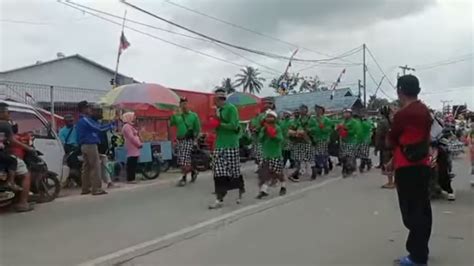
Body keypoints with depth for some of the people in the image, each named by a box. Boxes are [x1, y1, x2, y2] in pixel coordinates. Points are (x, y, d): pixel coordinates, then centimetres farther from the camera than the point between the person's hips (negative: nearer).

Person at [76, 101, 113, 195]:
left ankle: (85, 189, 12)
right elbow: (99, 128, -16)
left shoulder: (80, 121, 18)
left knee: (86, 167, 10)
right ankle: (96, 189, -8)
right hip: (90, 145, -10)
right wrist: (111, 125, -7)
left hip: (84, 146, 10)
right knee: (95, 167, -8)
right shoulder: (86, 120, -12)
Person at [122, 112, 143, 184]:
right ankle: (130, 179, -9)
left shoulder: (131, 126, 22)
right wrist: (139, 144, -14)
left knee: (133, 164, 10)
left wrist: (140, 143, 13)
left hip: (134, 148, 10)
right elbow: (131, 137, -18)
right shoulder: (127, 126, -11)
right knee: (131, 164, -10)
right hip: (132, 149, -10)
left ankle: (132, 178, 13)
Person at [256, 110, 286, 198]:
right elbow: (260, 139, -2)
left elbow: (281, 139, -13)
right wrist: (264, 132, -15)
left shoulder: (277, 128, -4)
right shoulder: (263, 129, 7)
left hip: (276, 154, -3)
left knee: (277, 172, 4)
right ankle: (264, 190, -5)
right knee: (264, 172, -5)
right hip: (265, 154, 4)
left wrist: (274, 135, -27)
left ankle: (283, 186, 28)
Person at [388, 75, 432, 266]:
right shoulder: (425, 111, 8)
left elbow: (392, 140, -5)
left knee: (411, 212, -3)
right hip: (423, 164, 9)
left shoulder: (402, 114, -17)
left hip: (407, 168, -9)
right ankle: (421, 251, 27)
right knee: (423, 209, 15)